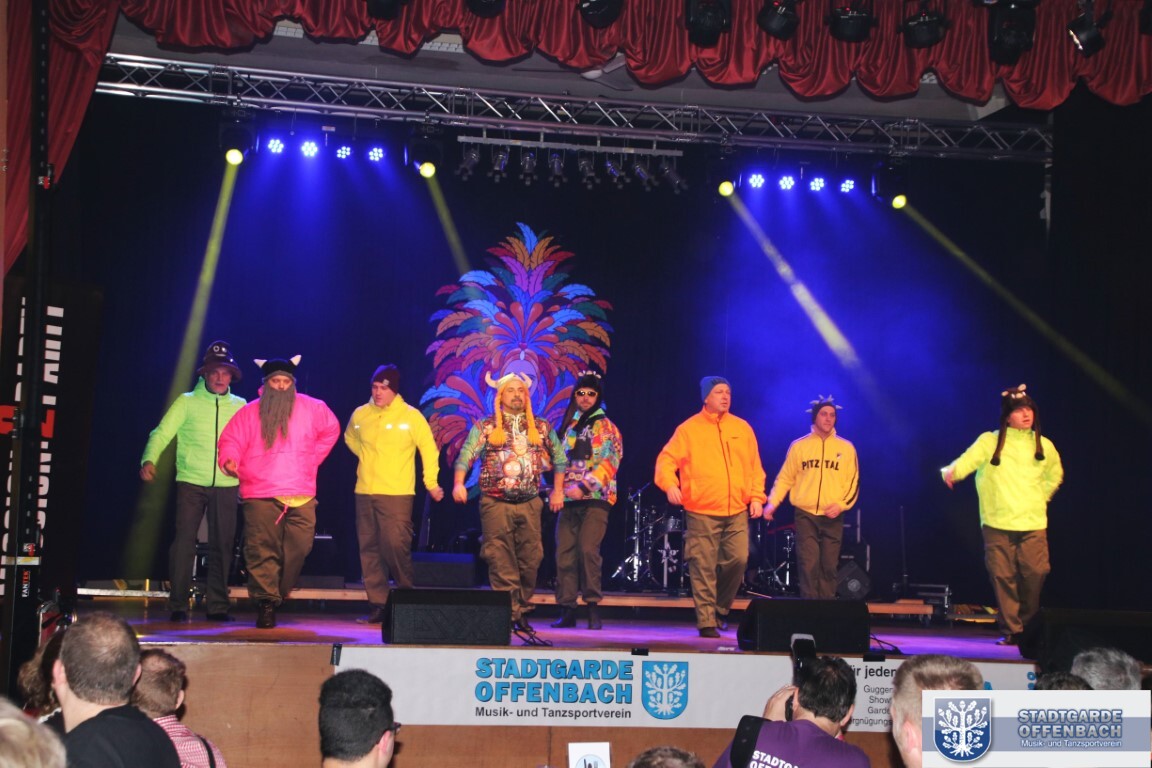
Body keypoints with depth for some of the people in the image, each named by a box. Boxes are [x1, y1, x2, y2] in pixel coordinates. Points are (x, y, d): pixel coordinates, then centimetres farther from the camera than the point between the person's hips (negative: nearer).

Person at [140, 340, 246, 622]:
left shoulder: (240, 406, 12)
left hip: (226, 485, 2)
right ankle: (178, 604, 1)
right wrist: (149, 459, -17)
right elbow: (162, 432, -2)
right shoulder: (187, 402, 6)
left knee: (222, 545, 5)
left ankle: (217, 605, 13)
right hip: (191, 482, -2)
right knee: (183, 542, -5)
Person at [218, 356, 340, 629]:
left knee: (298, 548, 0)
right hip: (261, 495, -2)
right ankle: (265, 602, -7)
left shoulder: (311, 409, 10)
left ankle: (278, 594, 18)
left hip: (301, 496, 2)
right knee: (262, 551, -9)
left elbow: (331, 429, 26)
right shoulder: (249, 412, 6)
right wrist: (229, 460, -17)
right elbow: (231, 440, 4)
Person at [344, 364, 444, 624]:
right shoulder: (360, 415, 7)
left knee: (396, 545, -12)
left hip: (397, 493, -4)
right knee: (369, 549, 4)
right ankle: (378, 604, 10)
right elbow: (349, 438, 28)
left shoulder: (411, 416, -4)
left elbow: (429, 450, 2)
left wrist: (431, 483, 3)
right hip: (364, 492, 4)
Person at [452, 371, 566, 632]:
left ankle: (522, 610, 15)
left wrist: (557, 491, 13)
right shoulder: (485, 427, 4)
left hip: (529, 504, 3)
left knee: (530, 560, 3)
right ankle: (509, 613, -6)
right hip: (496, 503, -2)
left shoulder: (542, 428, 11)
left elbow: (559, 458, 20)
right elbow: (465, 456, -4)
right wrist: (458, 483, -20)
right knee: (501, 561, -7)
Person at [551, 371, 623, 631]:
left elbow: (608, 463, -10)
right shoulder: (570, 426, 18)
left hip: (595, 498, -5)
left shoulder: (605, 427, 2)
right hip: (568, 499, 5)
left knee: (588, 549, -17)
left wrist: (583, 486, -18)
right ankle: (567, 610, 4)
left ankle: (593, 607, -10)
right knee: (565, 553, 0)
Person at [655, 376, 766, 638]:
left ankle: (720, 608, 22)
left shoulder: (742, 428, 13)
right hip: (702, 511, -3)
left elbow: (754, 467, 16)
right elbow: (666, 460, -4)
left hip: (737, 511, 3)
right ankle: (706, 621, 5)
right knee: (703, 567, -3)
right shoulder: (689, 429, 1)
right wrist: (670, 483, -23)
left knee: (738, 560, -1)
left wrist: (756, 497, 5)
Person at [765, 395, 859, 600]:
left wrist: (841, 504, -10)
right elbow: (785, 478, 6)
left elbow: (853, 482, 5)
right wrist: (773, 503, -6)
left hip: (833, 517, 1)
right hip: (805, 515, -1)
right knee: (808, 565, -6)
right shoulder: (799, 446, 5)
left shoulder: (846, 448, 6)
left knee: (829, 566, 4)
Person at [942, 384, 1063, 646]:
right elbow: (967, 460, -15)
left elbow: (1054, 476, 30)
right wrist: (951, 472, -36)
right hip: (997, 525, -2)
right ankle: (1011, 631, 7)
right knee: (1003, 577, -4)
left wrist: (1040, 498, 17)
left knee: (1035, 575, -7)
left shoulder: (1044, 445, 12)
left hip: (1033, 525, 2)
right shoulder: (990, 442, 2)